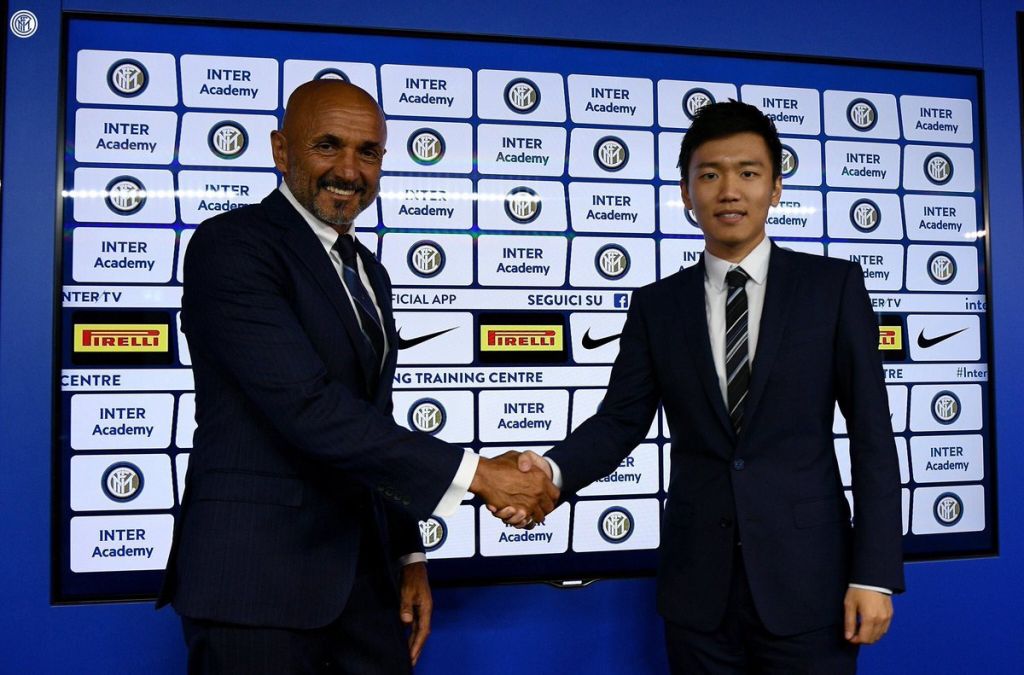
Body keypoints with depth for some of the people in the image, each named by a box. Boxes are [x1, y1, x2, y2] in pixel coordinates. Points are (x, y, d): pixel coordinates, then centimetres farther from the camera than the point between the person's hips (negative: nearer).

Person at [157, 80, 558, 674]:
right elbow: (307, 407, -23)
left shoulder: (369, 273, 13)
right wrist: (475, 474, -21)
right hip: (256, 576, -7)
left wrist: (409, 555, 12)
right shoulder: (232, 244, -12)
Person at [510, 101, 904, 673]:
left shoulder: (833, 284, -1)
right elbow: (622, 419, 0)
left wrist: (875, 574, -7)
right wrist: (553, 470, -20)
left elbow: (871, 433, -2)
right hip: (698, 586, 2)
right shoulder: (657, 304, 5)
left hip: (807, 578, -1)